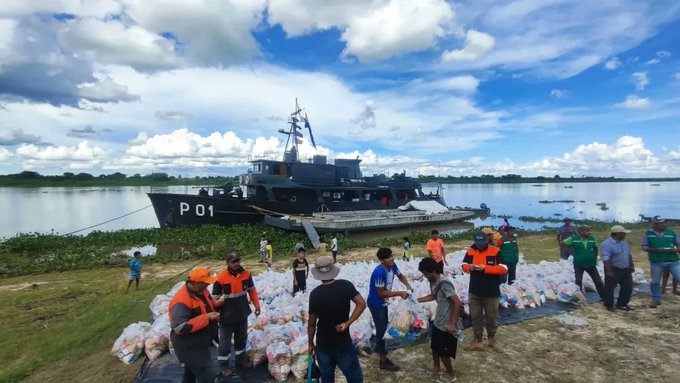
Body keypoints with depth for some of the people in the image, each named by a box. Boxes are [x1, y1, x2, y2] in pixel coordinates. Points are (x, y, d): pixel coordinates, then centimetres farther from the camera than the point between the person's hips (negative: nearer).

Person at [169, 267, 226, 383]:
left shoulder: (200, 290, -2)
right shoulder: (182, 301, -31)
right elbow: (180, 328, -36)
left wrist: (216, 303, -8)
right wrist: (206, 317, -33)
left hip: (199, 342, 9)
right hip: (189, 347, -9)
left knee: (191, 372, 29)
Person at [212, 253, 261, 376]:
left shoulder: (246, 274, -6)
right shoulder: (221, 278, -19)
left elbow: (252, 290, 8)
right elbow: (215, 298, -12)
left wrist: (256, 305, 7)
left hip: (242, 314, 5)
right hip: (227, 316, -4)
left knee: (241, 338, 21)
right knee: (225, 341, 10)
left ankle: (241, 360, 40)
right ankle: (223, 365, 29)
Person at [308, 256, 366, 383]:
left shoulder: (315, 294, -15)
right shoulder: (346, 285, -13)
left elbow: (311, 323, -9)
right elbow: (361, 304, -18)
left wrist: (310, 344, 4)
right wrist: (347, 323, -14)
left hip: (323, 343, 1)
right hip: (342, 341, -1)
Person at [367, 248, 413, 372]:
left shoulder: (392, 266, -12)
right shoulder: (379, 272, -35)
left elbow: (400, 276, 9)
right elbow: (381, 293, -29)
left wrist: (408, 286, -9)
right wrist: (399, 293, -27)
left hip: (383, 302, 9)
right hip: (375, 303, -8)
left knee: (384, 326, 25)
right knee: (381, 329, 0)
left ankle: (379, 348, 49)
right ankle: (383, 361, 13)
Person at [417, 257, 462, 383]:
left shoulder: (444, 284, -28)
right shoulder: (433, 282, 0)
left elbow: (458, 303, -28)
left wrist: (452, 323, -26)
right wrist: (418, 300, 11)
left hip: (447, 325, -9)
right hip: (438, 322, 9)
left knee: (443, 352, 7)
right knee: (434, 346, 22)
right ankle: (436, 367, 43)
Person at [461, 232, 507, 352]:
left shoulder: (495, 251, -13)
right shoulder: (470, 251, -1)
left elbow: (504, 269, -17)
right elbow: (464, 265, 8)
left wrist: (485, 268, -25)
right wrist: (469, 267, -16)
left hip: (491, 292, -3)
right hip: (474, 292, 3)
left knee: (491, 317, 14)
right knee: (475, 317, 11)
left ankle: (492, 339, 38)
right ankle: (477, 341, 24)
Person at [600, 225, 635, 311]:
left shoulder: (625, 242, 7)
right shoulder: (606, 244, -20)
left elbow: (629, 254, 20)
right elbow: (605, 259, -25)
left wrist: (631, 265, 18)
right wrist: (609, 271, -28)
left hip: (626, 269, 8)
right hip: (613, 269, -8)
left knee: (628, 288, 14)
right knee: (610, 288, 3)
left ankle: (622, 304, 29)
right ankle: (609, 306, 16)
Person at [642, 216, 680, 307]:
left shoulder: (671, 232, 3)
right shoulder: (648, 234, -3)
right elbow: (644, 247, -2)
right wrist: (655, 250, -17)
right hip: (656, 262, -1)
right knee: (655, 282, 9)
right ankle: (656, 300, 25)